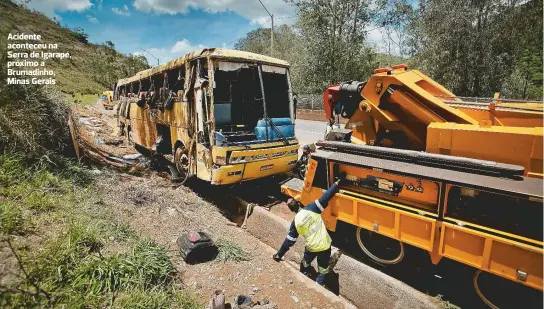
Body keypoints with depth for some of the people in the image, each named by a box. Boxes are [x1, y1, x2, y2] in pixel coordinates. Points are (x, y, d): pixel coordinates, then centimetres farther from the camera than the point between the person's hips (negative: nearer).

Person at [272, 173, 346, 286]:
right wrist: (338, 181, -16)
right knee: (323, 270, 19)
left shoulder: (295, 222, -8)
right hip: (325, 246, -1)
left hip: (311, 248, 1)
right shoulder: (311, 208, -14)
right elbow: (326, 197, -19)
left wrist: (279, 254, 9)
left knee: (305, 264, 32)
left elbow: (289, 240, -3)